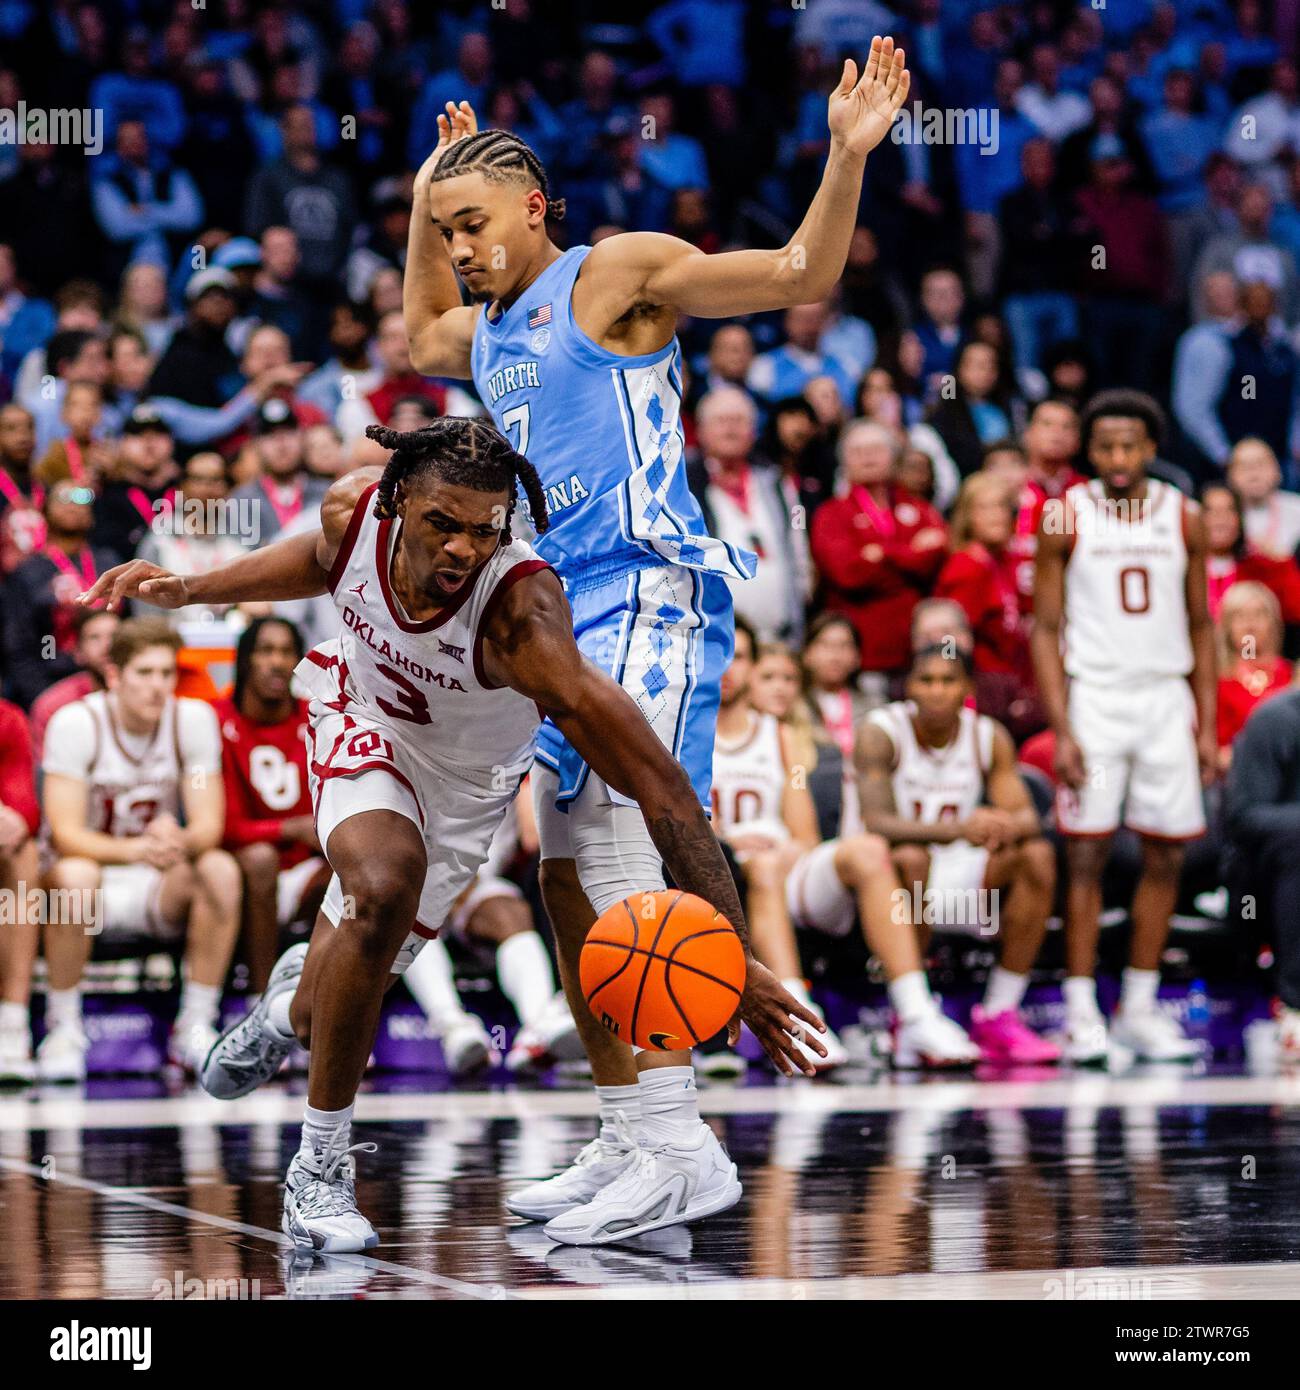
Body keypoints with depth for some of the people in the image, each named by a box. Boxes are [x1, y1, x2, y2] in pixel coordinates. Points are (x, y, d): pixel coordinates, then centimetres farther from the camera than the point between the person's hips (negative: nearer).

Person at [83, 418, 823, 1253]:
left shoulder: (519, 609, -42)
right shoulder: (354, 510, -29)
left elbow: (653, 780, -46)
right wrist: (186, 589, -3)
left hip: (466, 777, -1)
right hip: (365, 717, 1)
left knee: (341, 991, 5)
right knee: (383, 884, -30)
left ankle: (294, 1003, 49)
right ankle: (319, 1172, -12)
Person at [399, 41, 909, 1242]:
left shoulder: (618, 274, -4)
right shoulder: (486, 331, 20)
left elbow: (799, 277, -8)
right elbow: (421, 340, 44)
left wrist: (848, 160, -21)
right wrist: (424, 198, 37)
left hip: (644, 602, -9)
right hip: (564, 617, 9)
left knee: (622, 872, -17)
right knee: (568, 883, 8)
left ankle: (678, 1142, -16)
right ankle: (625, 1139, 14)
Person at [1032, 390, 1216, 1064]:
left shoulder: (1183, 518, 5)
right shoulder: (1066, 518, -2)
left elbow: (1200, 626, 10)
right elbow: (1046, 629, -2)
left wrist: (1206, 725, 4)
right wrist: (1061, 728, -10)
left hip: (1166, 697, 3)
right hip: (1094, 697, -3)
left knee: (1165, 857, 3)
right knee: (1087, 854, -5)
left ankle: (1139, 1009, 12)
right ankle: (1081, 1013, 0)